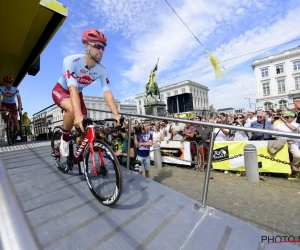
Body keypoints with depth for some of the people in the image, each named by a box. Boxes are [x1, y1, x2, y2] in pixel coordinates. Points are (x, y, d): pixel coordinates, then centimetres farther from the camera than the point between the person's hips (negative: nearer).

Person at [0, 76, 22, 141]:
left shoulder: (15, 89, -21)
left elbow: (18, 98, -30)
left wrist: (19, 106, -45)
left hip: (12, 104, -1)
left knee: (15, 119, -10)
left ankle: (18, 134, -7)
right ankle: (6, 122, 2)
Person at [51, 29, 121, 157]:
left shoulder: (102, 70, -21)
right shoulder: (71, 61, -32)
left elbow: (107, 92, -29)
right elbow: (72, 88, -42)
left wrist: (116, 115, -42)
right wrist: (78, 115, -55)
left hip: (78, 93, 4)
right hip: (61, 90, -4)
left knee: (83, 129, -5)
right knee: (72, 110, -38)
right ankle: (65, 138, -8)